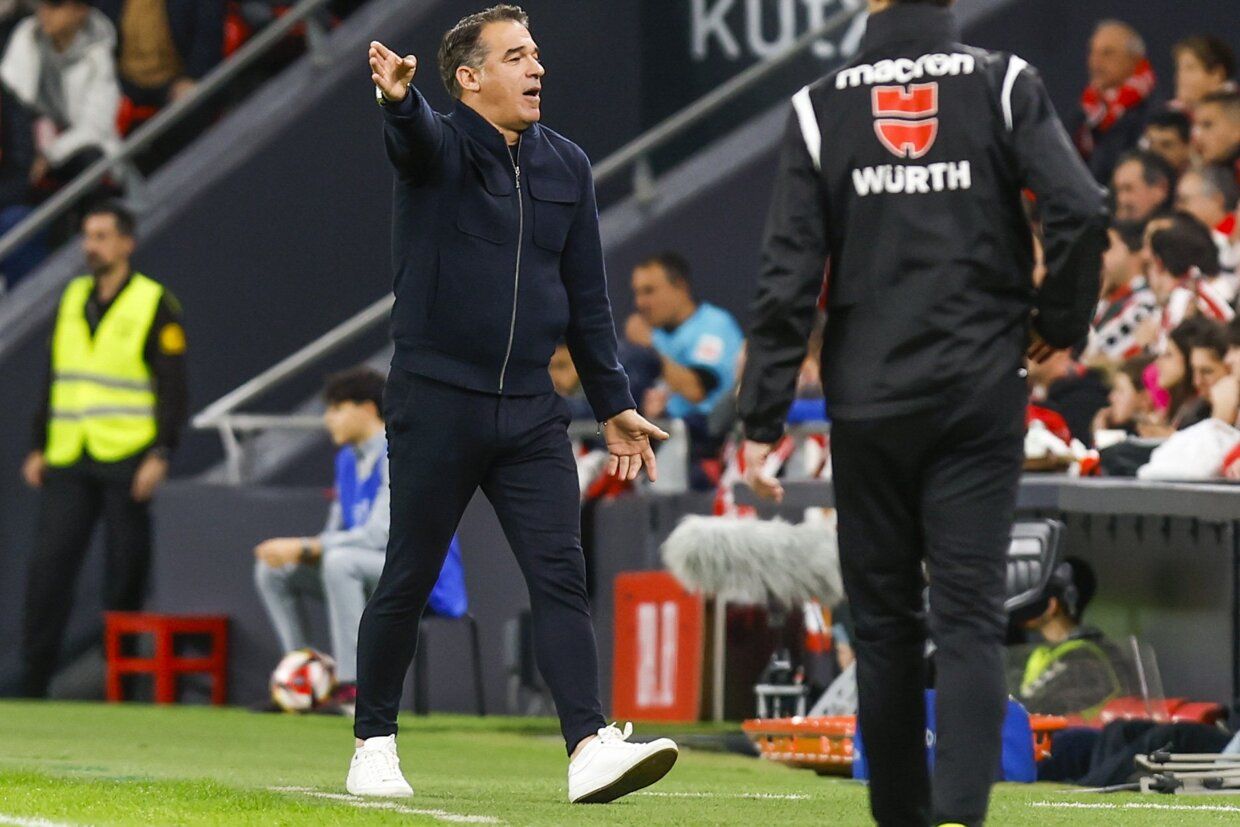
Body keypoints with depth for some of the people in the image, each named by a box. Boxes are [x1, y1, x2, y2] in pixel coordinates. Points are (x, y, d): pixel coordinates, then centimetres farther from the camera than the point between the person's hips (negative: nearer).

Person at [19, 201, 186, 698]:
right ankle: (34, 679, -4)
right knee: (49, 564, -4)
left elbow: (172, 388, -6)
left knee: (125, 572, -1)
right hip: (68, 460, 5)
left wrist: (160, 455, -14)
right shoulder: (73, 298, 15)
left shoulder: (155, 306, -2)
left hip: (125, 460, -5)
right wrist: (39, 448, 15)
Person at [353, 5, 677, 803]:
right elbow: (416, 133, -30)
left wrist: (614, 404, 12)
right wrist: (398, 97, -55)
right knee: (408, 580, 3)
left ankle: (591, 746, -14)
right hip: (436, 401, -4)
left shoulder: (567, 164, 11)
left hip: (532, 413, 4)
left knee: (562, 574, -7)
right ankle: (374, 745, 16)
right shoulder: (439, 146, -4)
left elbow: (587, 295, 15)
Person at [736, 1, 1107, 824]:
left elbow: (790, 275, -3)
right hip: (981, 393, -1)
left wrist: (763, 420, -1)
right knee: (969, 616, -3)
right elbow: (1082, 212, -14)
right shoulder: (1004, 85, -2)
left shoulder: (822, 106, 1)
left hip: (869, 401, 1)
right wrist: (1059, 324, 4)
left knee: (884, 617, 11)